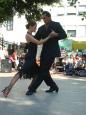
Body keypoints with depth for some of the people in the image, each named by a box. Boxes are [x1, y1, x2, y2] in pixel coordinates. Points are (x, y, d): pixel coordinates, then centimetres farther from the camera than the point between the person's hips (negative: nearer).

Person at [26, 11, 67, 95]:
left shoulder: (56, 25, 1)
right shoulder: (41, 28, 14)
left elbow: (64, 35, -3)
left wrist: (56, 35, -21)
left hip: (52, 51, -7)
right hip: (44, 52, 7)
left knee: (43, 71, -8)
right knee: (43, 71, 8)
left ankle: (32, 88, -5)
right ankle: (53, 86, 24)